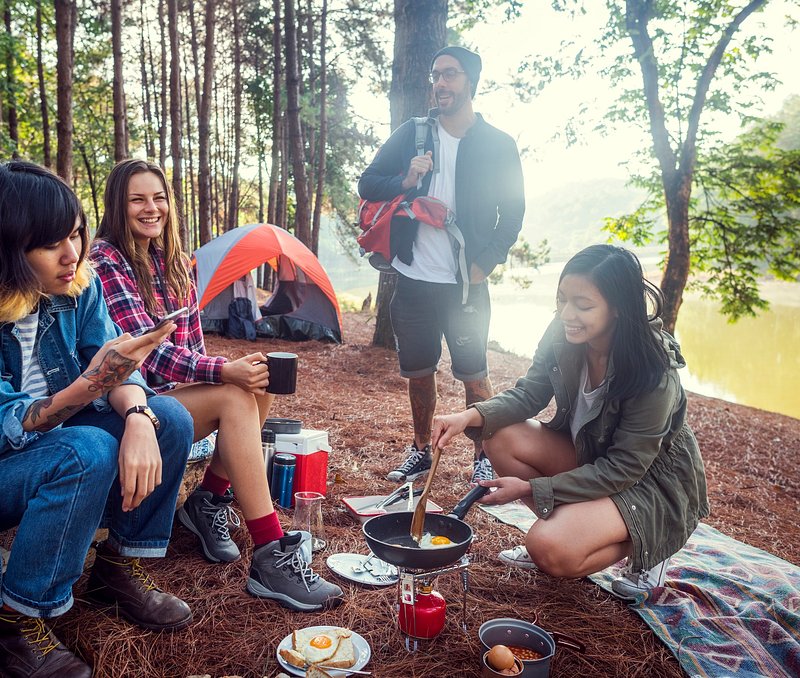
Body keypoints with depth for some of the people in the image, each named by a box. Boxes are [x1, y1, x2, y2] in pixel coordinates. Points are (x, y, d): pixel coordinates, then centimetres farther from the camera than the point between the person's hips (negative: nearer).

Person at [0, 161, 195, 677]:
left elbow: (118, 365, -11)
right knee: (85, 452, -34)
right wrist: (91, 384, -44)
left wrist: (138, 417, -34)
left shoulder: (78, 285, -10)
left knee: (170, 418, -14)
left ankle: (122, 567, 2)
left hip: (51, 439, 6)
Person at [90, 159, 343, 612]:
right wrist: (222, 372, -33)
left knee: (260, 385, -17)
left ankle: (210, 501, -3)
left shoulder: (174, 262, 13)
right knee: (235, 397, -29)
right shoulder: (106, 260, -10)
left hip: (174, 389, 7)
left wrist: (229, 371, -7)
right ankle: (270, 557, -30)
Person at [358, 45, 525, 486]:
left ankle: (484, 458, 20)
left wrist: (485, 263, -7)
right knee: (418, 371, 12)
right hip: (413, 280, 3)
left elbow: (513, 214, 3)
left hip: (465, 283, -2)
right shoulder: (412, 134, 7)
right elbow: (367, 185, 7)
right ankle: (420, 450, 29)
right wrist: (406, 180, -12)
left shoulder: (498, 145, 1)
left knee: (473, 375, 3)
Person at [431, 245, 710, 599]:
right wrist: (473, 416, -25)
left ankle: (641, 545, 2)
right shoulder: (563, 337, -15)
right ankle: (568, 524, 3)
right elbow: (528, 393, -4)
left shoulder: (655, 374, -31)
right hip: (589, 455, 6)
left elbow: (623, 469, -25)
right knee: (501, 437, -15)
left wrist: (530, 488, -26)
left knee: (550, 550, -26)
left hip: (651, 480, -6)